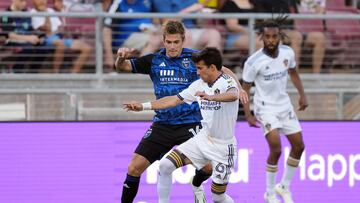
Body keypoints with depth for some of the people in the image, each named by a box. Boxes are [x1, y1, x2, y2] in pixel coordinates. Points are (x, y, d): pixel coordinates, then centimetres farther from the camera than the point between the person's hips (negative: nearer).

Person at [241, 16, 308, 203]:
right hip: (265, 108, -6)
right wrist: (248, 115, -16)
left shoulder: (288, 53, -8)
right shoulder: (254, 61, -22)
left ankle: (284, 186, 26)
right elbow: (244, 89, -11)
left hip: (284, 105, 6)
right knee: (276, 149, -19)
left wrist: (302, 95, 8)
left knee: (299, 146, 7)